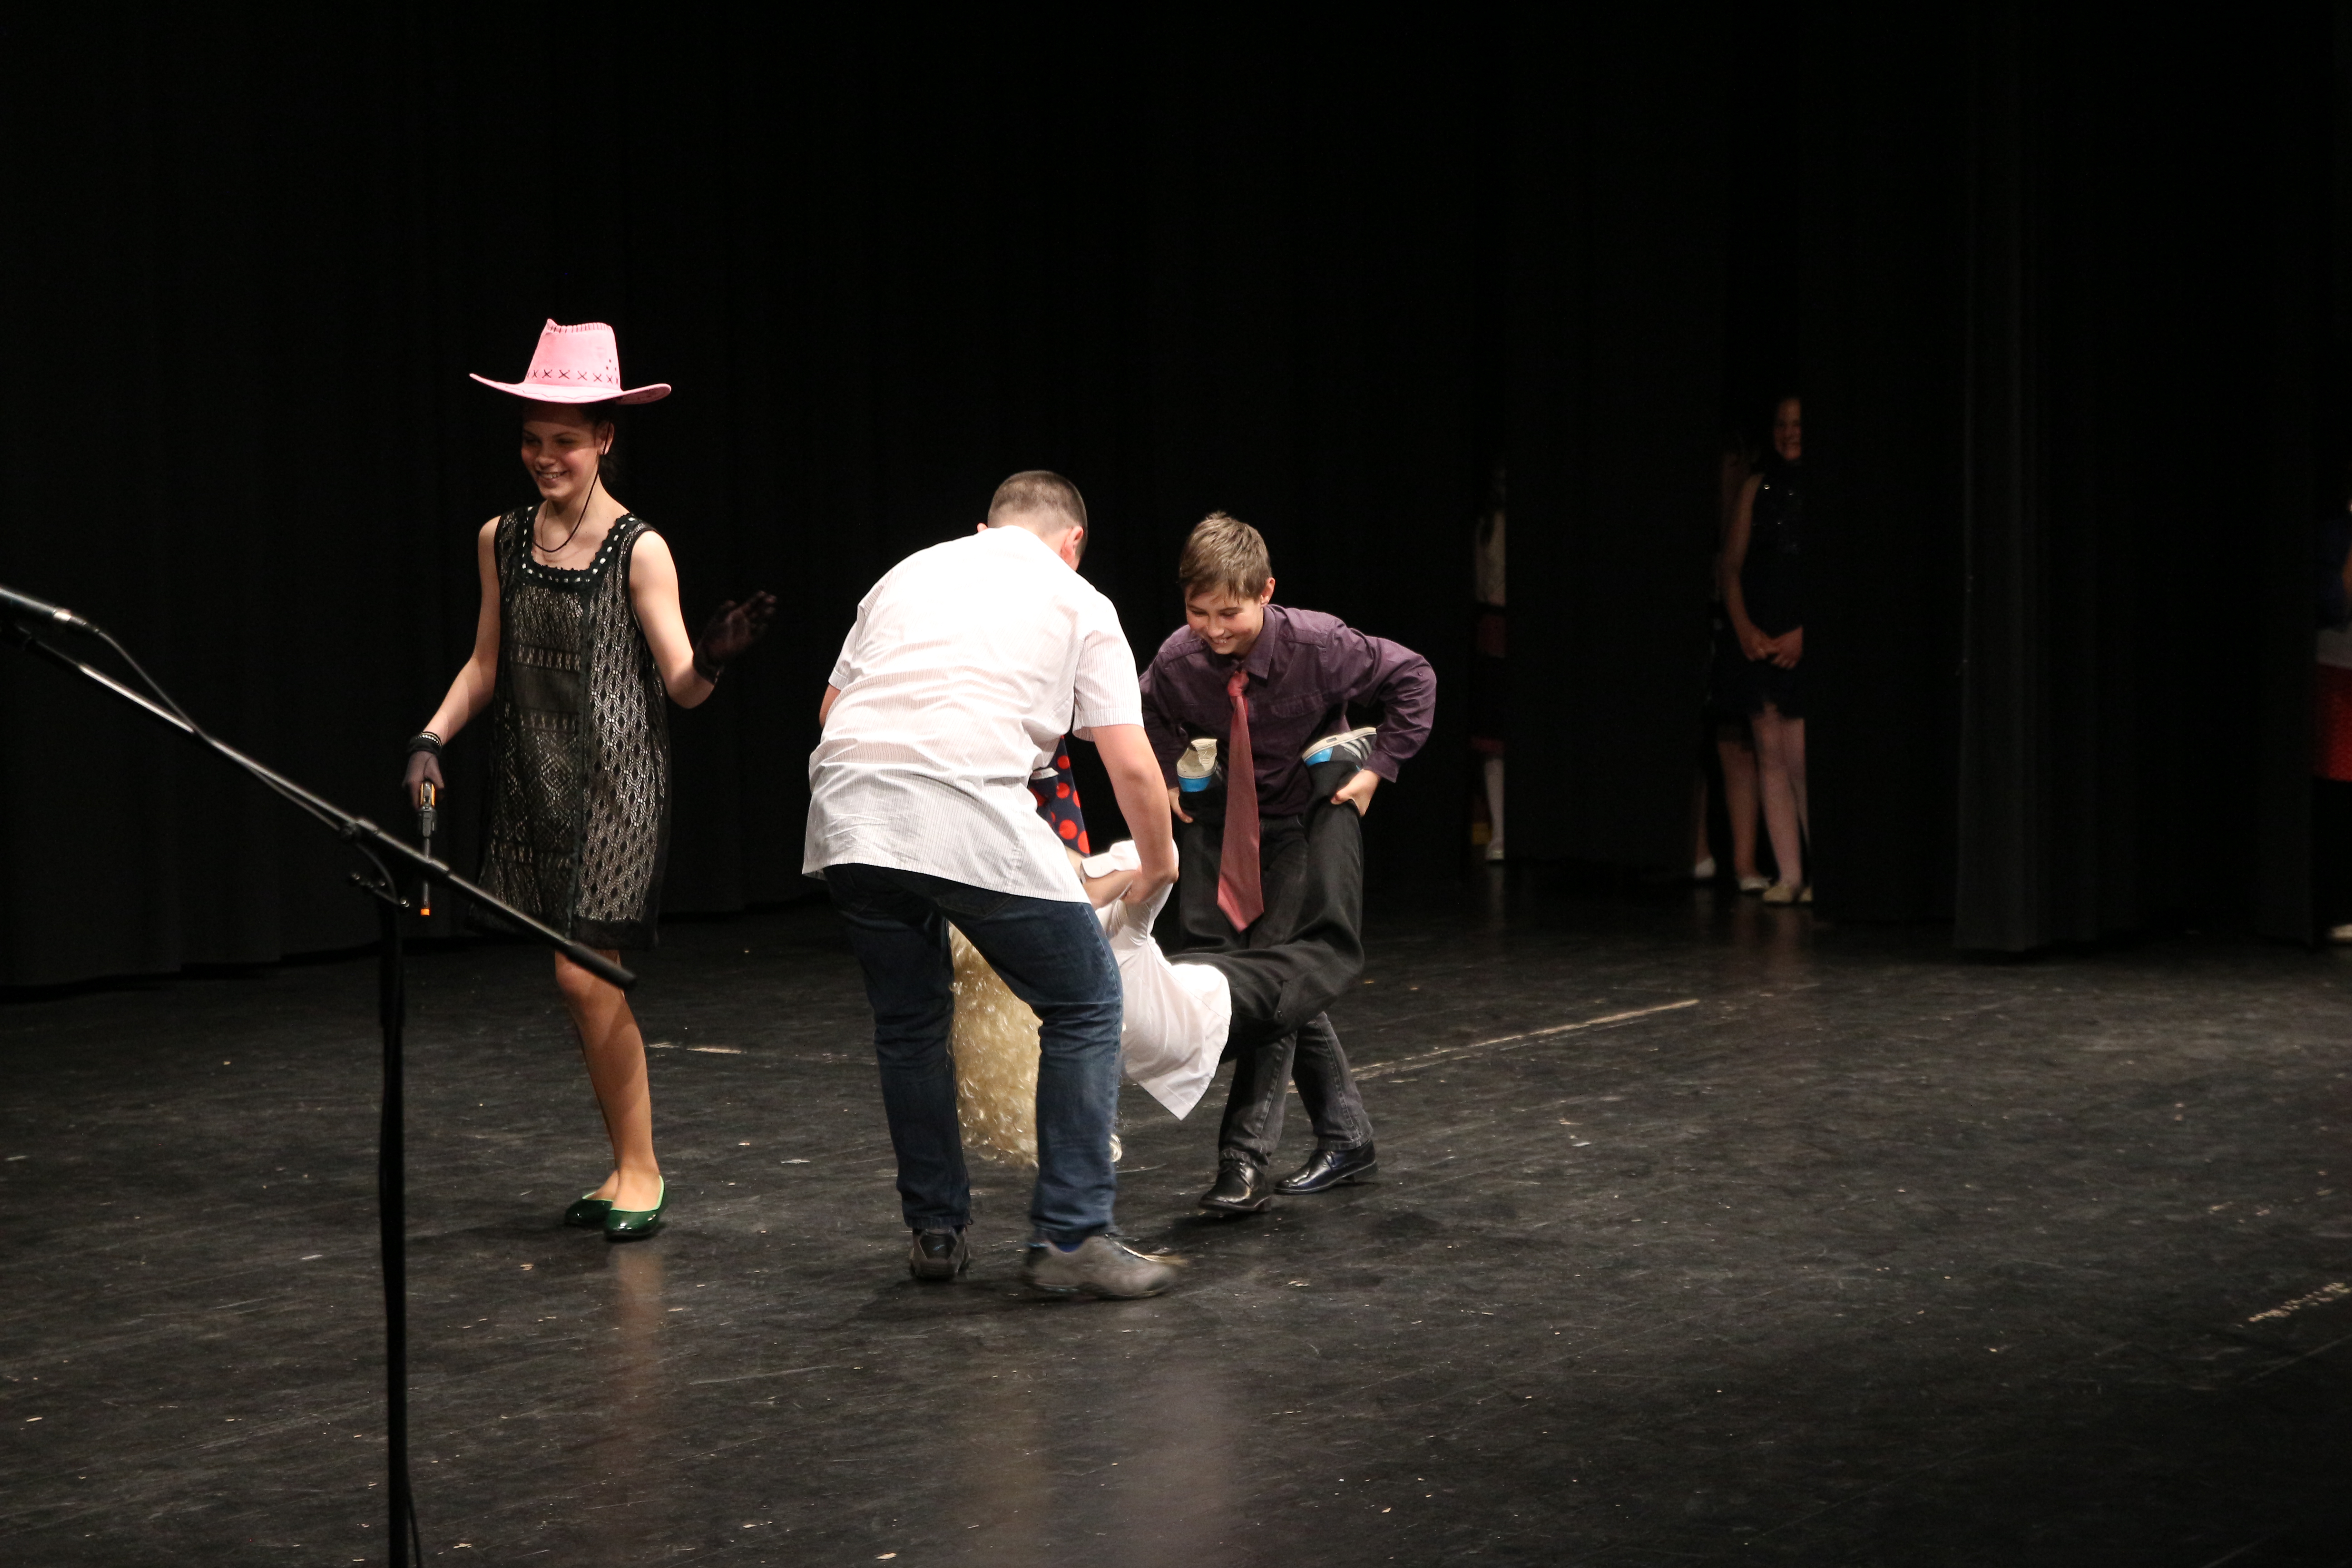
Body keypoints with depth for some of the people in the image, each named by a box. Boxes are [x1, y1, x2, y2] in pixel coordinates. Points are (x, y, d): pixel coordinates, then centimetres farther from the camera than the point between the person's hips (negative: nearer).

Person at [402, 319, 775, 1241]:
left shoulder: (639, 551, -9)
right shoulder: (501, 541, 7)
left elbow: (681, 686, -11)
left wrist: (713, 658, -32)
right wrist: (432, 737, 4)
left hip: (617, 785, -5)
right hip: (534, 785, 5)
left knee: (587, 976, -11)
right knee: (581, 989, 8)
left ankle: (641, 1172, 3)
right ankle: (628, 1170, 20)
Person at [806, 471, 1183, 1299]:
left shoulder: (908, 573, 28)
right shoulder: (1077, 602, 16)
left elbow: (831, 706, 28)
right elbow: (1131, 766, 10)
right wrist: (1157, 864, 27)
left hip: (845, 812, 5)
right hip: (969, 812, -5)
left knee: (909, 1023, 21)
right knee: (1084, 1005, 8)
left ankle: (935, 1232, 27)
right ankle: (1070, 1237, 5)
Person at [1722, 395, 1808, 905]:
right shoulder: (1758, 487, 12)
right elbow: (1732, 565, 12)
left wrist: (1803, 634, -12)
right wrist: (1745, 628, -1)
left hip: (1806, 645, -4)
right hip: (1760, 643, 4)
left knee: (1801, 758, -11)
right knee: (1770, 758, 2)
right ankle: (1789, 874, 6)